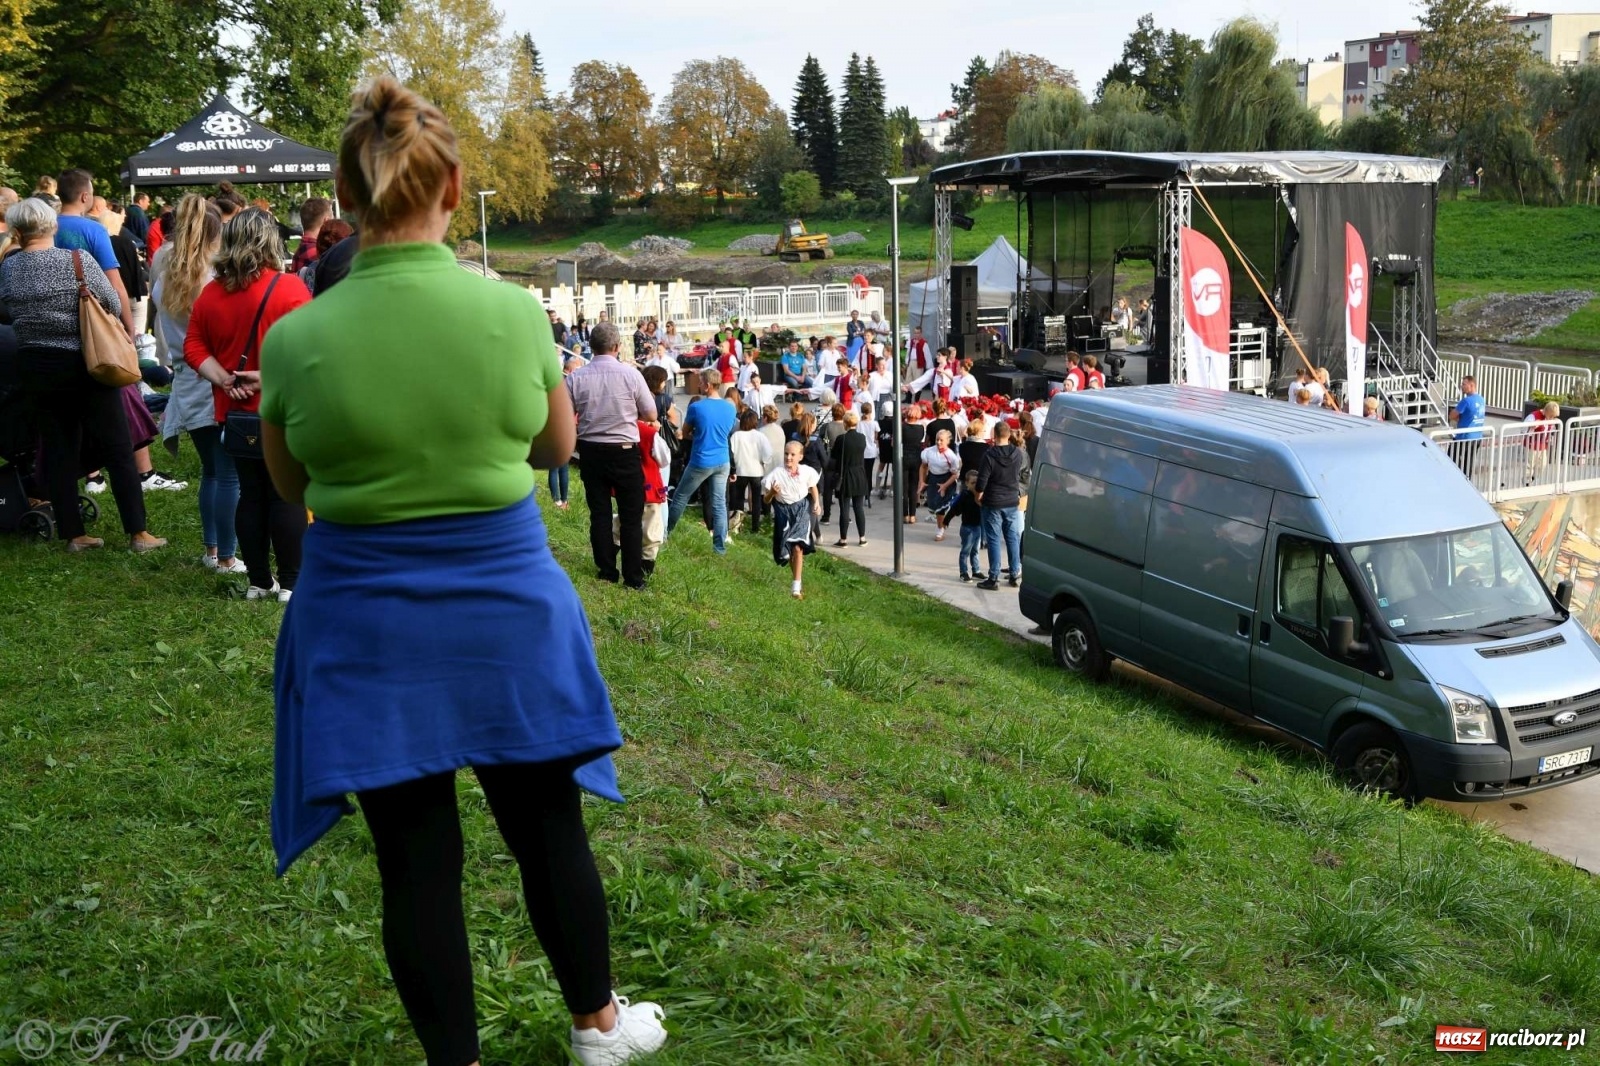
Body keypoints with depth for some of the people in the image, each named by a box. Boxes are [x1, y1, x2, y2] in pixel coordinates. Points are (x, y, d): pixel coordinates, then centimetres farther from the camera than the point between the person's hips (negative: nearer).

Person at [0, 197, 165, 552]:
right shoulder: (79, 261, -14)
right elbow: (113, 306, -5)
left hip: (35, 367, 4)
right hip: (86, 364, -4)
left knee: (58, 450, 11)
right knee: (117, 449, 3)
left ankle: (73, 533, 15)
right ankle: (138, 532, 4)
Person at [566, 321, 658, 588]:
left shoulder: (576, 377, -8)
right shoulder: (630, 374, -11)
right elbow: (651, 415, -4)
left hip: (591, 451, 2)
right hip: (624, 452, -2)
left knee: (599, 513, 13)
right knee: (631, 516, 7)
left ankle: (607, 571, 19)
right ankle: (633, 577, 8)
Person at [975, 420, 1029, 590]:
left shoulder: (989, 455, -16)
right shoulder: (1018, 454, -2)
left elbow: (982, 481, -14)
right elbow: (1024, 476, 11)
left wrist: (978, 497, 3)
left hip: (993, 503, -4)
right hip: (1012, 502, 4)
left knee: (993, 540, 1)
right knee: (1013, 538, 12)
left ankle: (993, 578, 1)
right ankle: (1014, 574, 17)